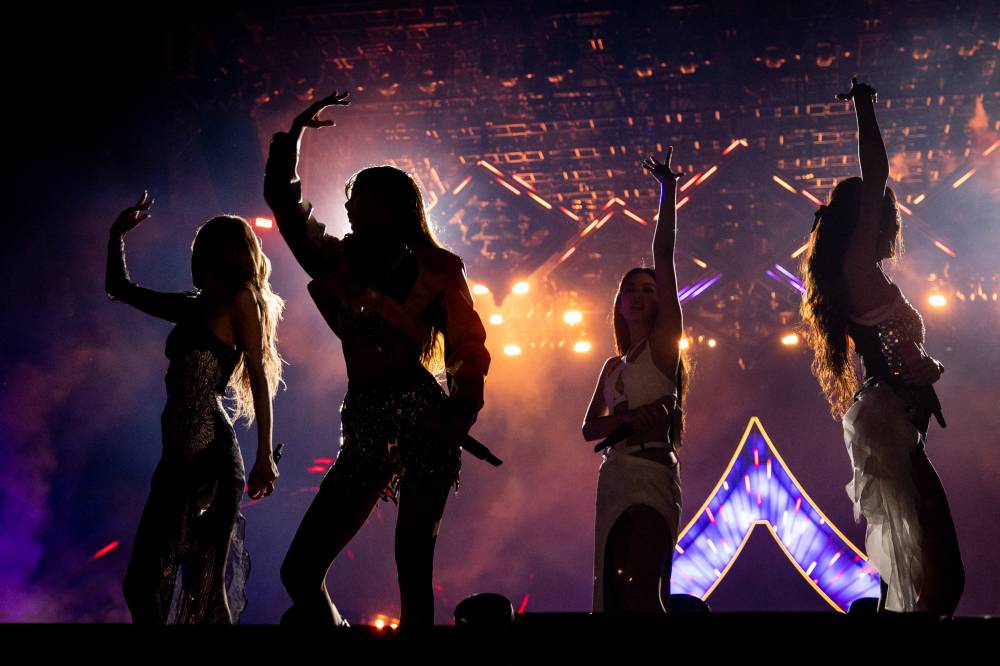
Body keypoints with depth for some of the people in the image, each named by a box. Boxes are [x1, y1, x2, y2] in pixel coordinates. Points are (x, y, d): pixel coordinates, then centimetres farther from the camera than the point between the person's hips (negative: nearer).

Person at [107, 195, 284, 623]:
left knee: (202, 587, -7)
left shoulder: (241, 301, -2)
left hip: (209, 452, -8)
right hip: (180, 451, 8)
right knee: (145, 578, 9)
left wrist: (264, 457, -15)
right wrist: (117, 235, 25)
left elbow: (259, 377, -9)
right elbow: (120, 289, 32)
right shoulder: (194, 306, 20)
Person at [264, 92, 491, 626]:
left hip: (422, 417, -4)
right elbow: (283, 200, 22)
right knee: (299, 571, -3)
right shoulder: (338, 261, 17)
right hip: (366, 425, 5)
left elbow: (469, 347, 1)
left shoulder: (434, 269, 6)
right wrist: (294, 132, 21)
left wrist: (461, 412, -13)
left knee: (413, 571, -10)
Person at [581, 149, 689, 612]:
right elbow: (590, 427, 15)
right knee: (615, 594, 4)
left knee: (642, 592, -21)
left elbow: (663, 256, -5)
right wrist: (626, 418, -6)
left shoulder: (664, 344, 2)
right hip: (614, 479, 7)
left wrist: (668, 190, -5)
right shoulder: (613, 366, 20)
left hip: (651, 474, -7)